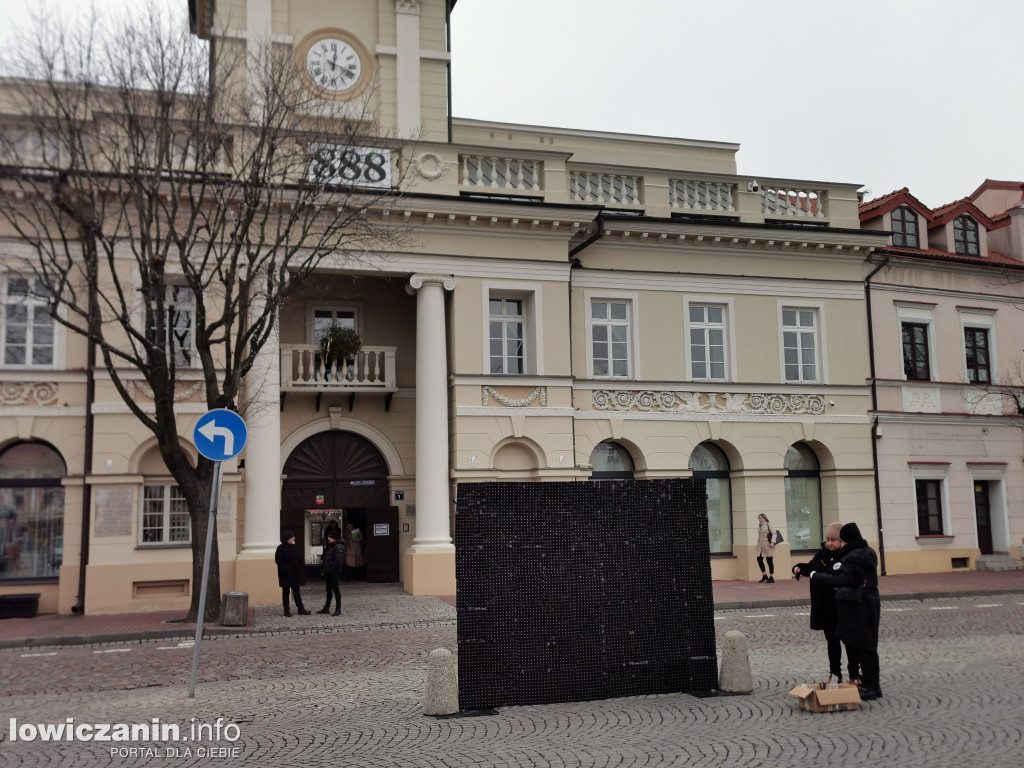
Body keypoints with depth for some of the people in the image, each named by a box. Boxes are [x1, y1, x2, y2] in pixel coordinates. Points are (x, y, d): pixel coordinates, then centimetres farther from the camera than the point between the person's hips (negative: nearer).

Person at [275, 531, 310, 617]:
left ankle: (301, 609, 12)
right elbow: (278, 561, -15)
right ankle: (286, 610, 10)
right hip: (285, 574, -6)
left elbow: (299, 560, 15)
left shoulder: (294, 547, 9)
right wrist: (285, 570, -19)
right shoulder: (281, 548, -11)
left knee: (296, 591, 9)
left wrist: (299, 569, 6)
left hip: (295, 574, 6)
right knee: (286, 591, 3)